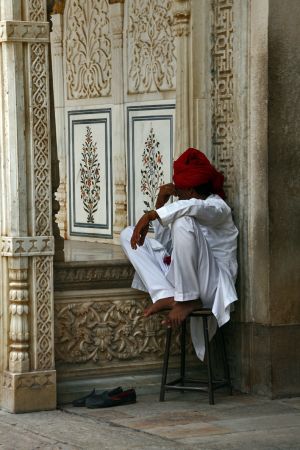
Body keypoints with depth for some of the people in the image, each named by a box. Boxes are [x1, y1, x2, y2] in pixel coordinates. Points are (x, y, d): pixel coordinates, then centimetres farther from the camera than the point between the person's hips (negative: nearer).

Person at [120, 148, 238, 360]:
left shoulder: (217, 207, -6)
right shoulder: (185, 209, 21)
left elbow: (193, 206, -31)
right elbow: (164, 243, 19)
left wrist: (150, 215, -33)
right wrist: (161, 203, 11)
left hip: (210, 284, -9)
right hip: (178, 276, 9)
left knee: (184, 221, -31)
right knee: (128, 234, 5)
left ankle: (188, 300, -22)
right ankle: (166, 296, -17)